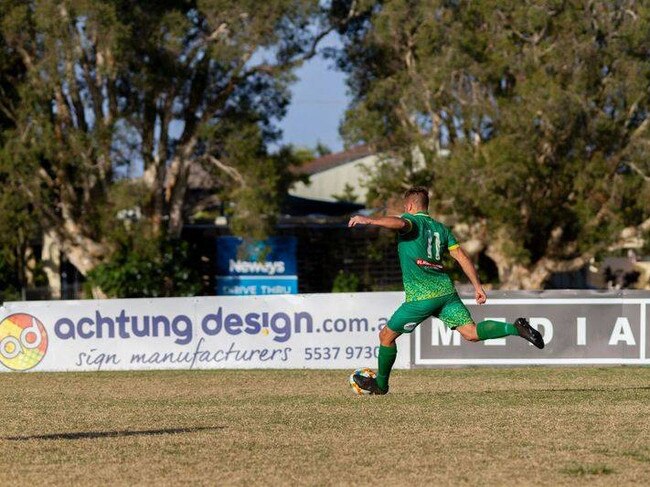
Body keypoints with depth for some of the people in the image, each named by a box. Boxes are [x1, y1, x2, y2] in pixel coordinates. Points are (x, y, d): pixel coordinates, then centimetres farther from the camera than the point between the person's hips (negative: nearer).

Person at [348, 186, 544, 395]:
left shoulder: (412, 221, 1)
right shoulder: (440, 228, 19)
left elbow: (400, 223, -25)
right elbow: (462, 257, 13)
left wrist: (369, 220, -32)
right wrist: (477, 286, 14)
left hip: (420, 297, -6)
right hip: (446, 291, 6)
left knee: (386, 336, 11)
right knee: (471, 332, -3)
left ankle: (380, 384, 22)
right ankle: (516, 328, -23)